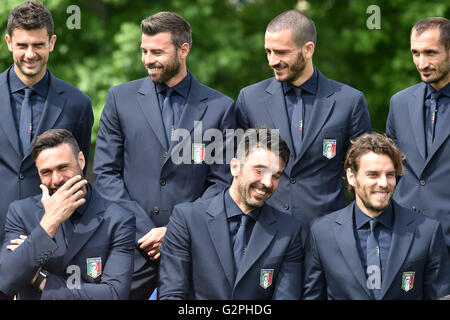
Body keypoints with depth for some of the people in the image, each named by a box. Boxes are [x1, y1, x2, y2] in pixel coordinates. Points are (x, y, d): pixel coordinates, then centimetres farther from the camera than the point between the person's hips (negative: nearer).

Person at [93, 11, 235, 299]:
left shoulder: (220, 107, 3)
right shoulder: (122, 98, 6)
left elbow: (222, 182, 2)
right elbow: (105, 173, 4)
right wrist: (143, 229, -7)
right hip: (131, 244, 1)